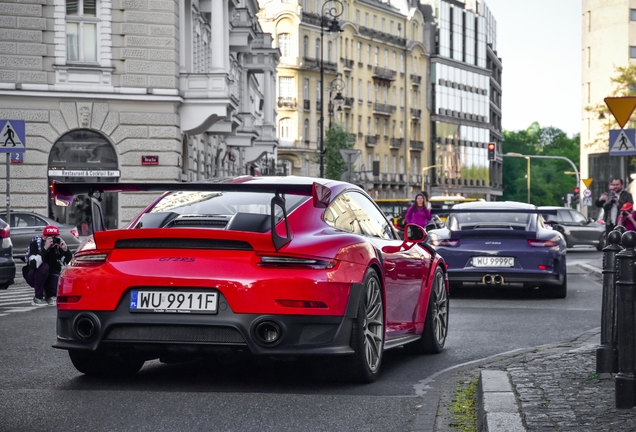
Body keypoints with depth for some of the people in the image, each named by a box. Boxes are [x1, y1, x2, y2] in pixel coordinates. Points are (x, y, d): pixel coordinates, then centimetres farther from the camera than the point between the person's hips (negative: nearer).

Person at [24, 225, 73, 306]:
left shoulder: (58, 245, -11)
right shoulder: (35, 244, -19)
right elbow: (34, 264, -37)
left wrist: (65, 249, -33)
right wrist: (45, 248, -43)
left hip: (51, 277, 3)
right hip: (34, 276, -3)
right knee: (44, 267, -33)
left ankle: (49, 296, 10)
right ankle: (38, 298, -17)